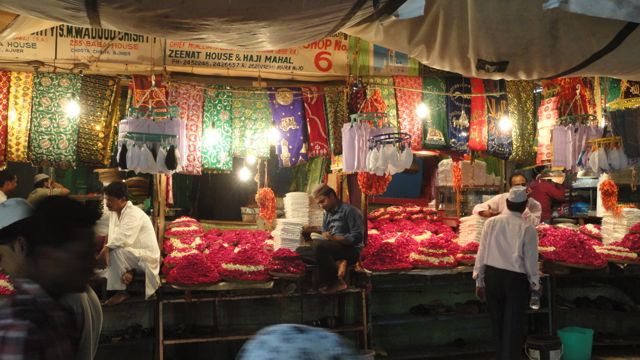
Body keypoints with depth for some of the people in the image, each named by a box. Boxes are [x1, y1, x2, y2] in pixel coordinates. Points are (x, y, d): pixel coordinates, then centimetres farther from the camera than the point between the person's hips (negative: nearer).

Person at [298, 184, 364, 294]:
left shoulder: (349, 210, -10)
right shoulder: (327, 213, 13)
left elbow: (357, 237, -18)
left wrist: (334, 238, -26)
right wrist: (314, 230, -1)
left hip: (350, 251, -9)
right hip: (333, 249, 9)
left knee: (318, 244, -31)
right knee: (300, 251, -1)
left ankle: (336, 282, -17)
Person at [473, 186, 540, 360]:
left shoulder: (491, 222, -3)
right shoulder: (527, 228, -11)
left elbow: (482, 252, 0)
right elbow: (530, 260, -6)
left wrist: (479, 280, 9)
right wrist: (535, 284, 9)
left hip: (492, 275, 3)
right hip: (516, 279, -3)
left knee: (498, 323, 18)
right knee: (513, 326, 7)